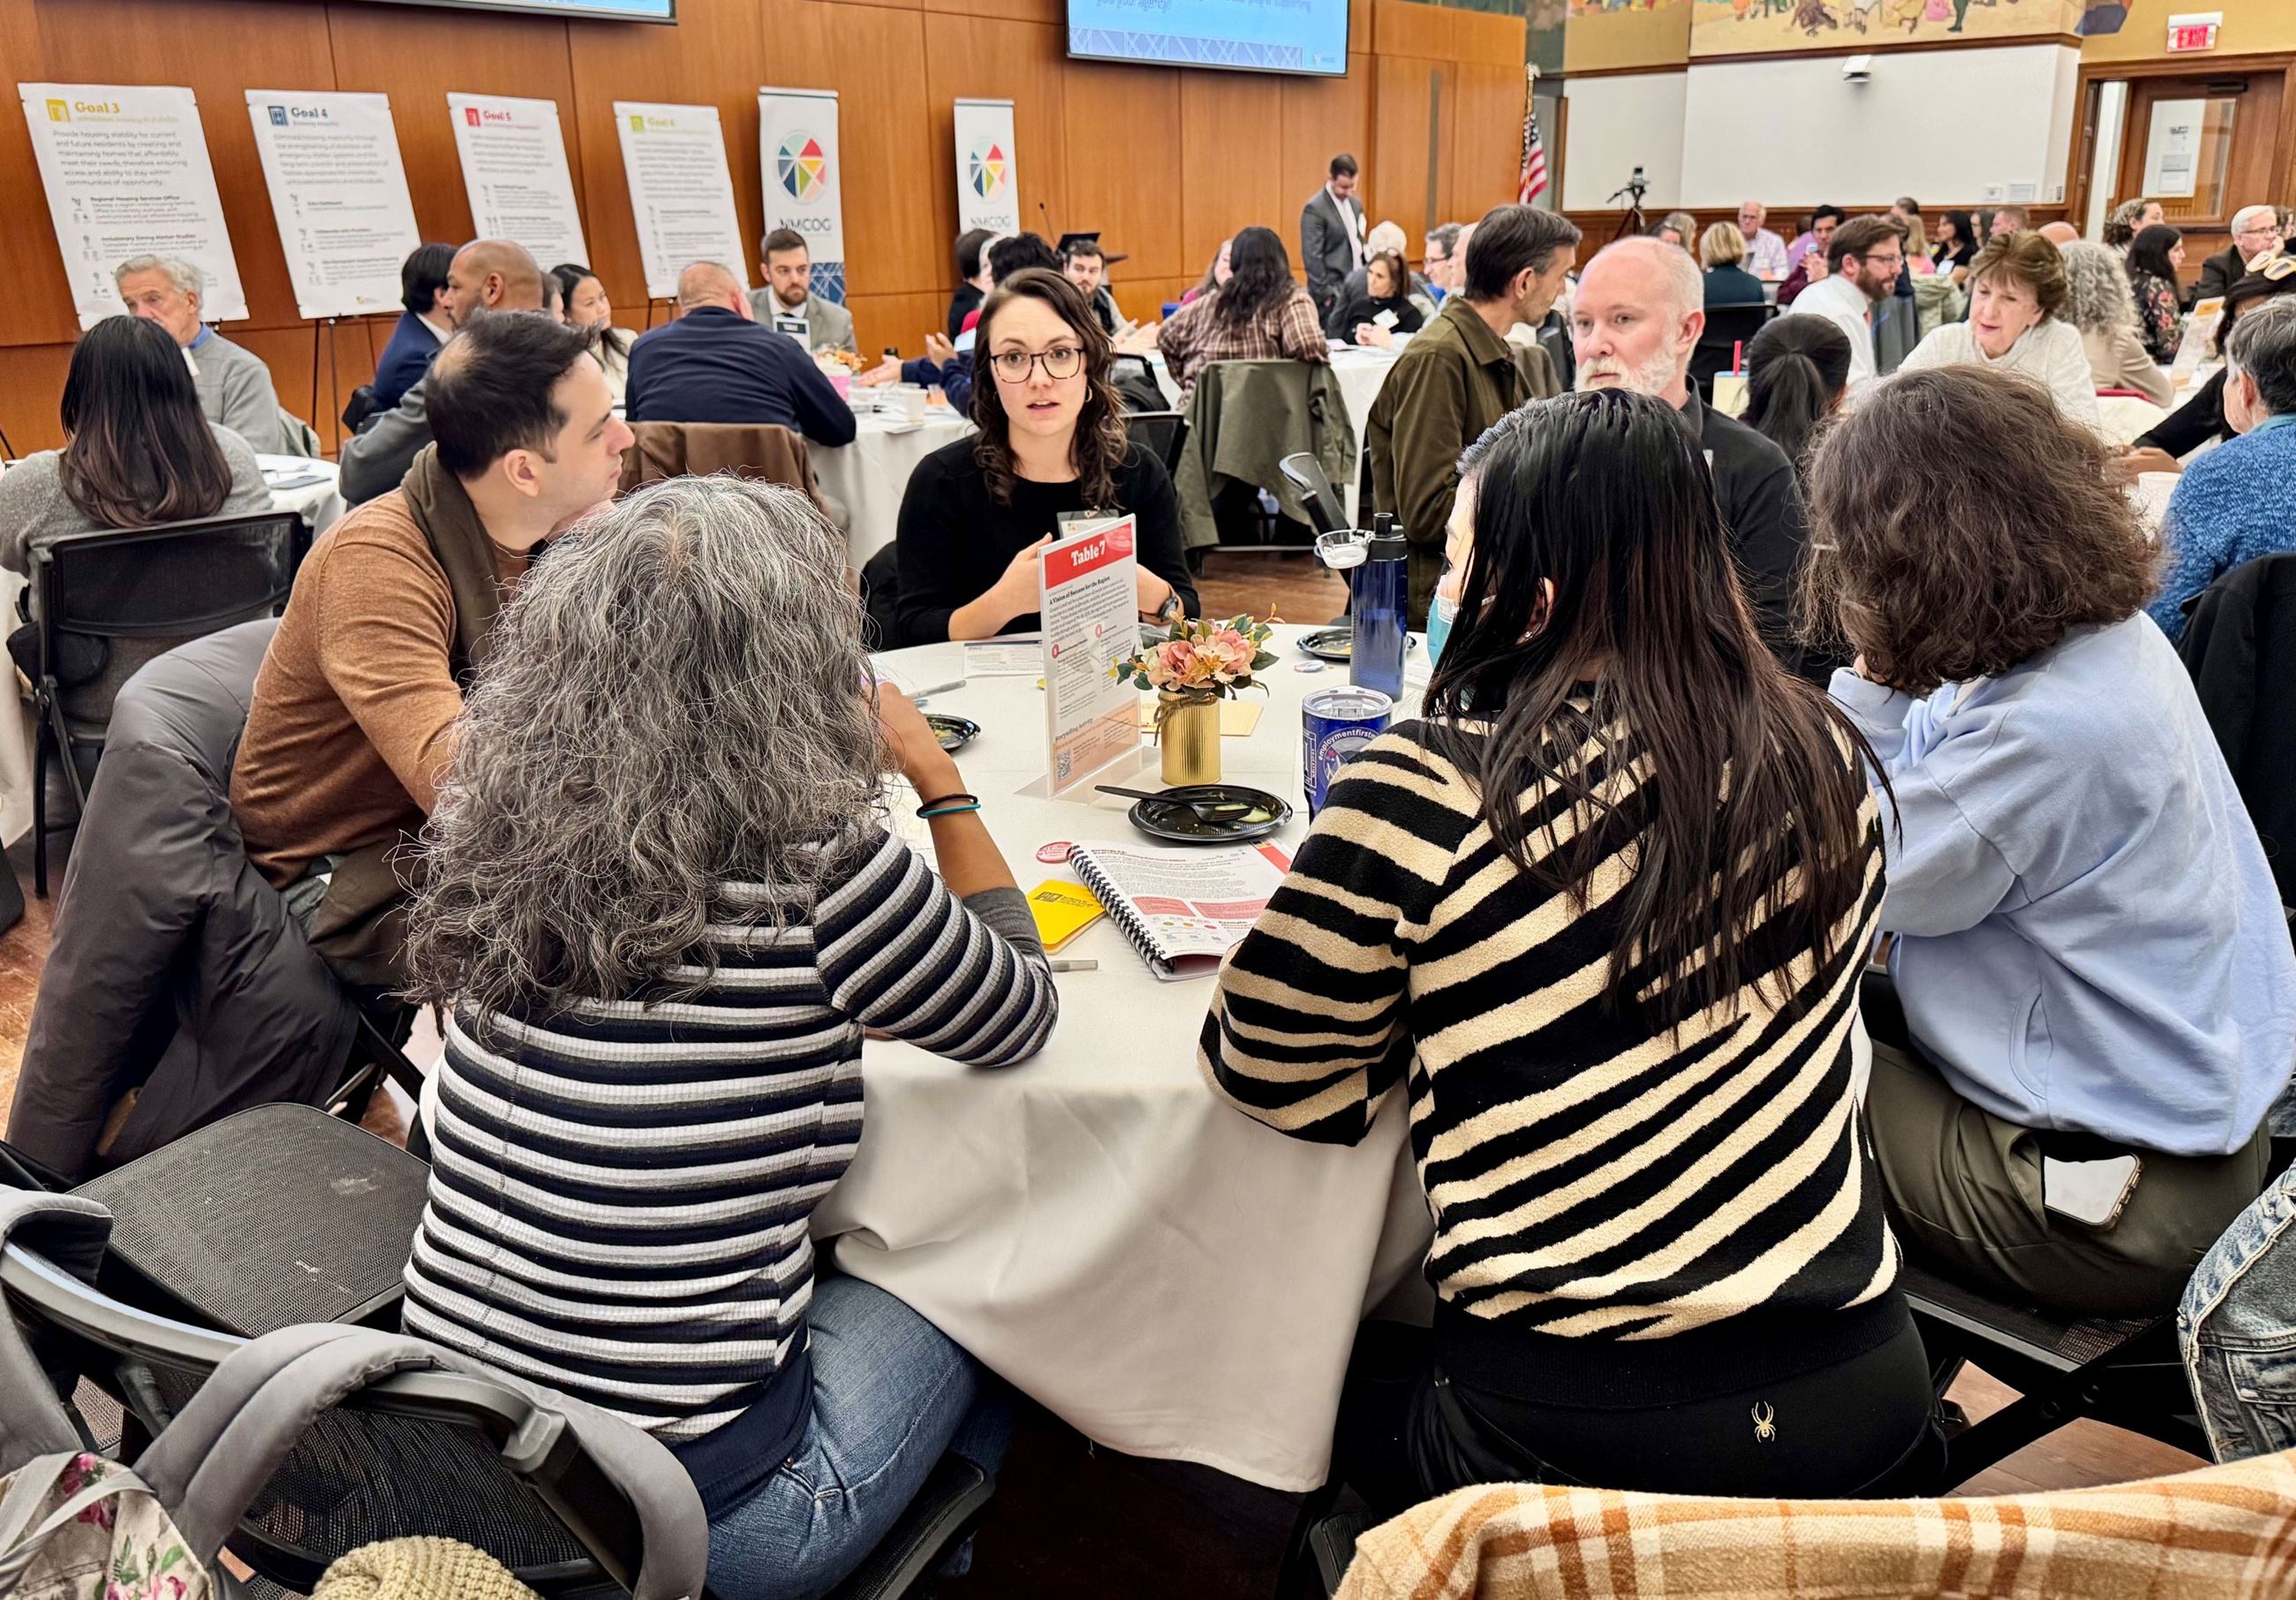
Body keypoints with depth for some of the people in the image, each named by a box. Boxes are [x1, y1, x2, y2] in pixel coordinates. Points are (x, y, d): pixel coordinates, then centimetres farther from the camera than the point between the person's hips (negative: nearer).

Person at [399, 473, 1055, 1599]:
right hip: (688, 1504, -6)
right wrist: (939, 779, 5)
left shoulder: (501, 825, -6)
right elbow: (1020, 1019, -3)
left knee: (862, 1256, 28)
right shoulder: (818, 869, -23)